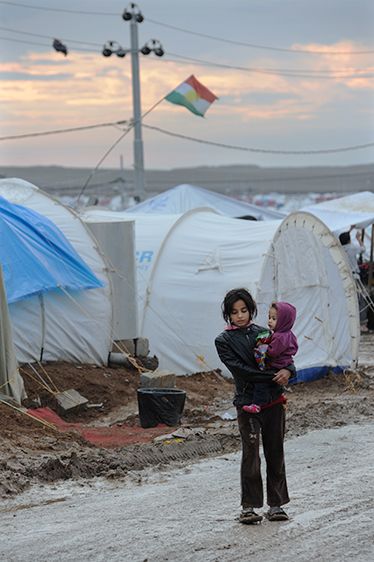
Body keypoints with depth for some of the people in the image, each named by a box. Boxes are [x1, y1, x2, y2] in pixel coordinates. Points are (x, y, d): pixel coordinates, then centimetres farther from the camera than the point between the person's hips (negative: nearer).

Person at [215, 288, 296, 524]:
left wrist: (288, 370, -17)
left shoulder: (262, 333, 10)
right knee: (251, 454, -5)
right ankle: (248, 507, 2)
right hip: (248, 403, -3)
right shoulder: (223, 341, -1)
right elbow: (240, 369, -12)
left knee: (275, 452, 7)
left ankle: (276, 505, 14)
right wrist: (273, 377, -18)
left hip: (274, 401, 3)